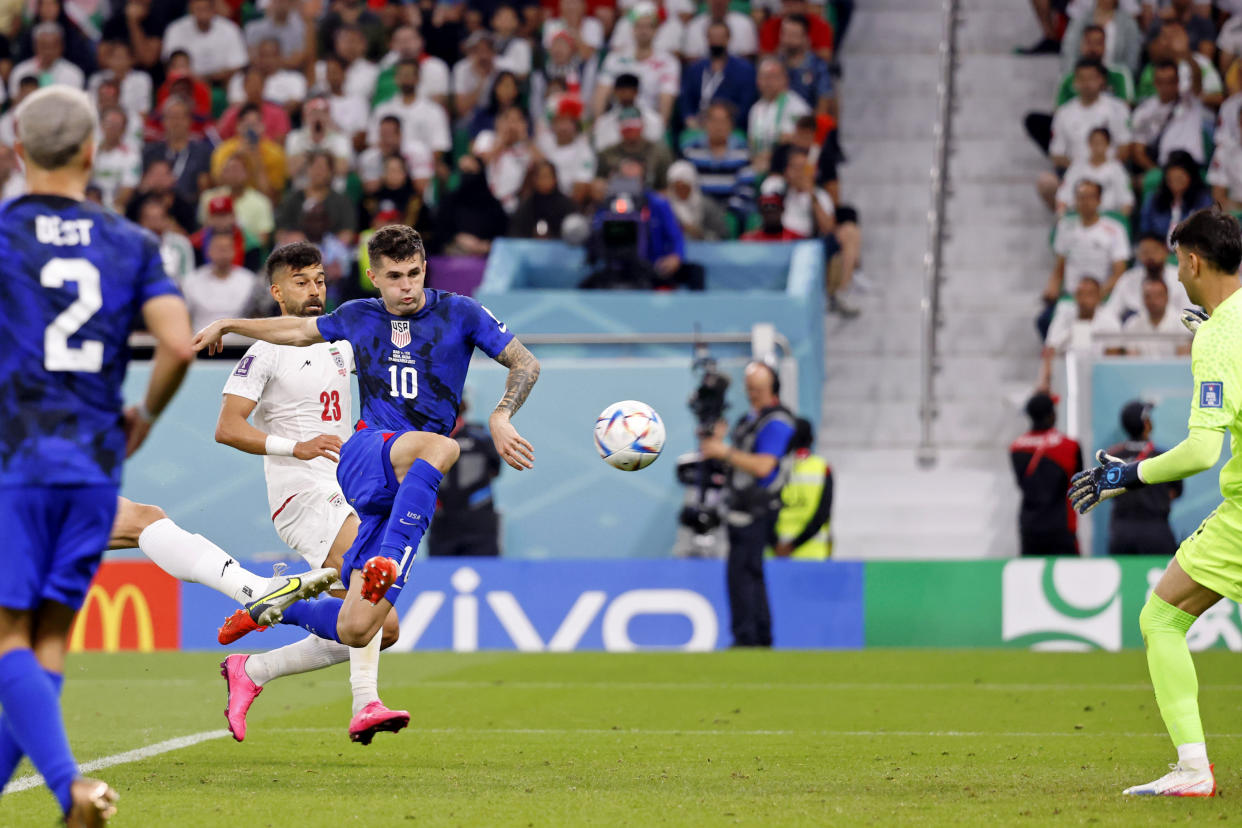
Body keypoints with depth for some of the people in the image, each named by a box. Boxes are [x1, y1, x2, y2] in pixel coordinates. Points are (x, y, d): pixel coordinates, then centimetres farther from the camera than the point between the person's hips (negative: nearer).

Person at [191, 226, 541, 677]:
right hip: (365, 455, 0)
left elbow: (526, 364, 5)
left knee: (355, 631, -11)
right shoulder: (358, 318, 13)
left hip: (412, 487, 0)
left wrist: (500, 418, -12)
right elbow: (300, 330, 33)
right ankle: (386, 562, -47)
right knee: (439, 446, -39)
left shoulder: (459, 313, 5)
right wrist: (227, 325, 39)